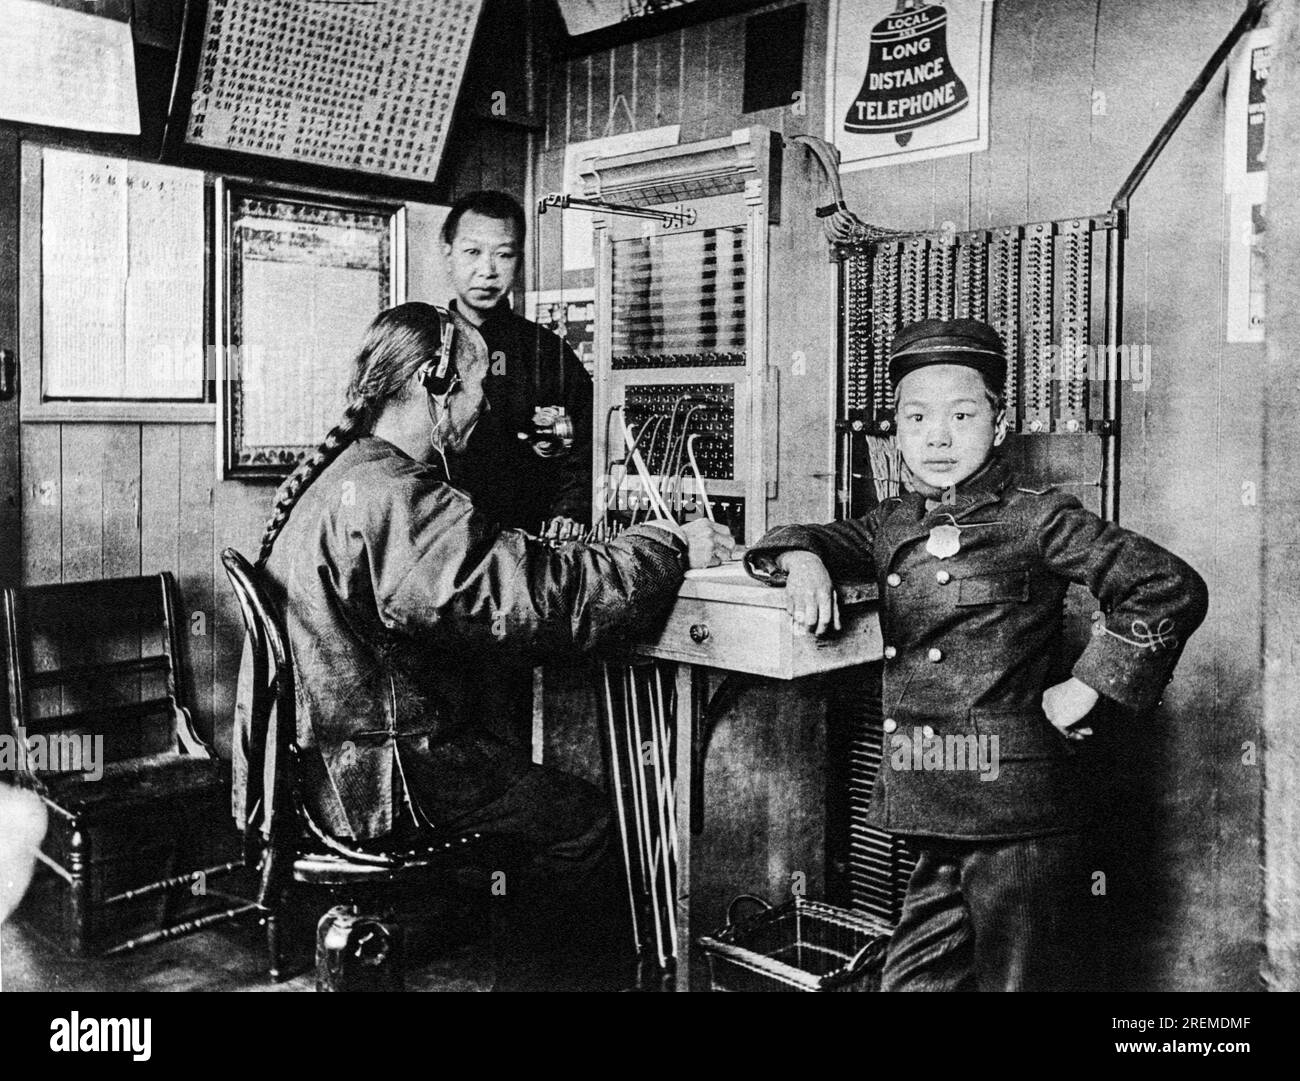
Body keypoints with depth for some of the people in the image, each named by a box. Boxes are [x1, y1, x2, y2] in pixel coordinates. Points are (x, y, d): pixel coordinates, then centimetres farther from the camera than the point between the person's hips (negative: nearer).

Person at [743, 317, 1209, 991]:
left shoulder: (1036, 519, -8)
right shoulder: (894, 525, 10)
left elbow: (1171, 588, -13)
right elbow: (806, 537, 19)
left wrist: (1085, 688, -11)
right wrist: (804, 559, -5)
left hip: (1017, 811, -5)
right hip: (929, 811, 6)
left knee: (1017, 978, 8)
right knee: (914, 978, 14)